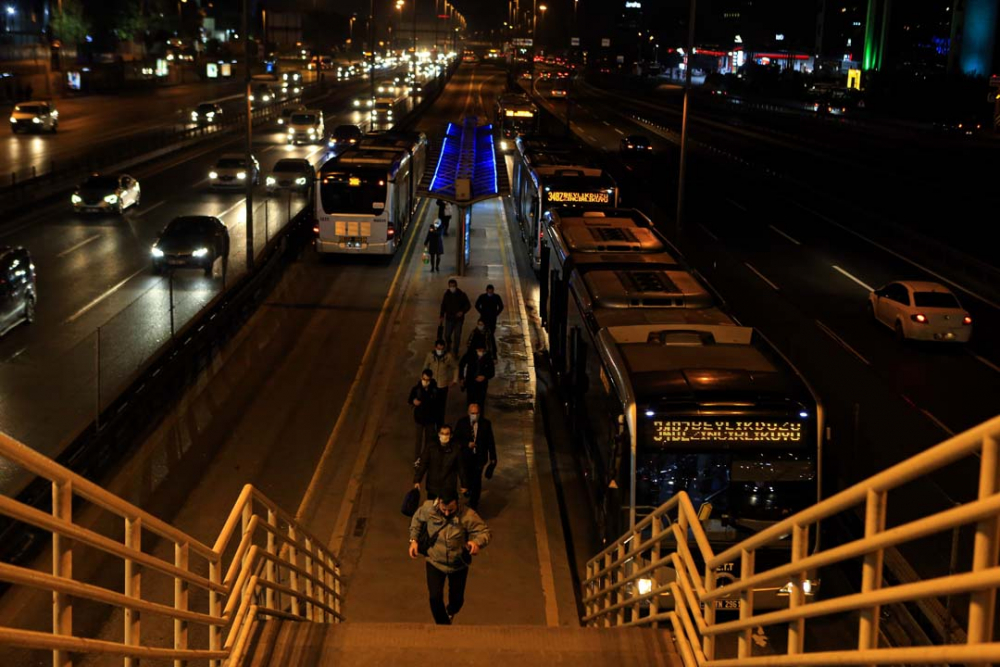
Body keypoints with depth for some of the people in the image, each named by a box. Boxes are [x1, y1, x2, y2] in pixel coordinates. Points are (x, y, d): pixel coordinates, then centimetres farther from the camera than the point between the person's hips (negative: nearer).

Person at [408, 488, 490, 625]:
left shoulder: (467, 516, -28)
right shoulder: (428, 509, -21)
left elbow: (485, 532, -23)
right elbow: (417, 519, 1)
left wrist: (477, 542, -44)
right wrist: (413, 540, -7)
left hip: (459, 564, 0)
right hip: (435, 562, 0)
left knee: (457, 599, 17)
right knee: (435, 598, -11)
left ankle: (451, 611, 56)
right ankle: (443, 625, 17)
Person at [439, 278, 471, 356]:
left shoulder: (461, 295, -7)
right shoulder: (446, 295, 1)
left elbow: (468, 306, -2)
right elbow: (443, 306, 12)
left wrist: (462, 312, -18)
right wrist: (442, 316, 8)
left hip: (459, 319, -2)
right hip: (449, 318, 2)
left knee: (457, 336, 1)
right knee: (447, 335, 1)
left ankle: (455, 352, 12)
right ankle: (448, 347, 31)